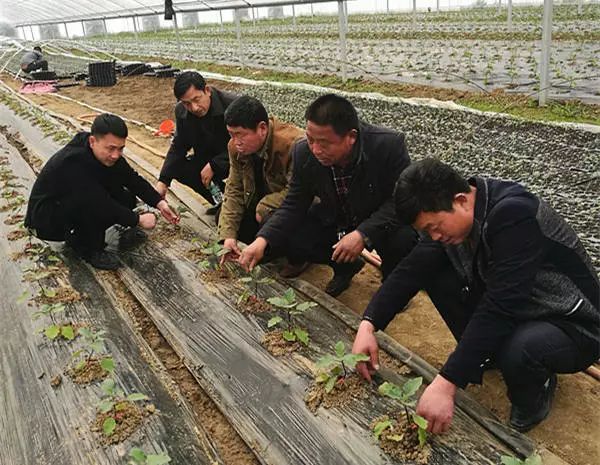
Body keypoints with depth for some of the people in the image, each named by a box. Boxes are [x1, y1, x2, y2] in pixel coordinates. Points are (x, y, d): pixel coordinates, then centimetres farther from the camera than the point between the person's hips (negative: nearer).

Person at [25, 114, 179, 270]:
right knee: (95, 203, -34)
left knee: (126, 198, -9)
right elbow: (100, 204, -34)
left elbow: (133, 179, -2)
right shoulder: (73, 163, -34)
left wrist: (160, 203, -14)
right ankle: (88, 249, -11)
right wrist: (138, 219, -26)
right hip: (43, 219, -8)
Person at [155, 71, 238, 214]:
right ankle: (222, 201, 4)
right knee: (179, 168, -14)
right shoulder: (181, 111, -9)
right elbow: (178, 147, -1)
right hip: (208, 160, 6)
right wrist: (163, 181, -13)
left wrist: (213, 166, -29)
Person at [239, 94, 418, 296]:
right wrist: (262, 240, -25)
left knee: (404, 239, -35)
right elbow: (294, 205, -9)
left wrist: (363, 234, -38)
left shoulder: (390, 145, -30)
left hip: (382, 223, -3)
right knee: (286, 236, -15)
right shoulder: (304, 153, -18)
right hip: (334, 222, 4)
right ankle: (345, 266, 14)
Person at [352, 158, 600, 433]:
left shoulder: (514, 215, -32)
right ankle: (485, 353, 12)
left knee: (518, 352, -38)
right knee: (434, 272, -9)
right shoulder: (449, 214, -9)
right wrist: (368, 325, -21)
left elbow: (499, 309, -37)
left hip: (572, 324, -6)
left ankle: (535, 391, -1)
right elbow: (412, 270, -9)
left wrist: (446, 385, -39)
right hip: (509, 312, 7)